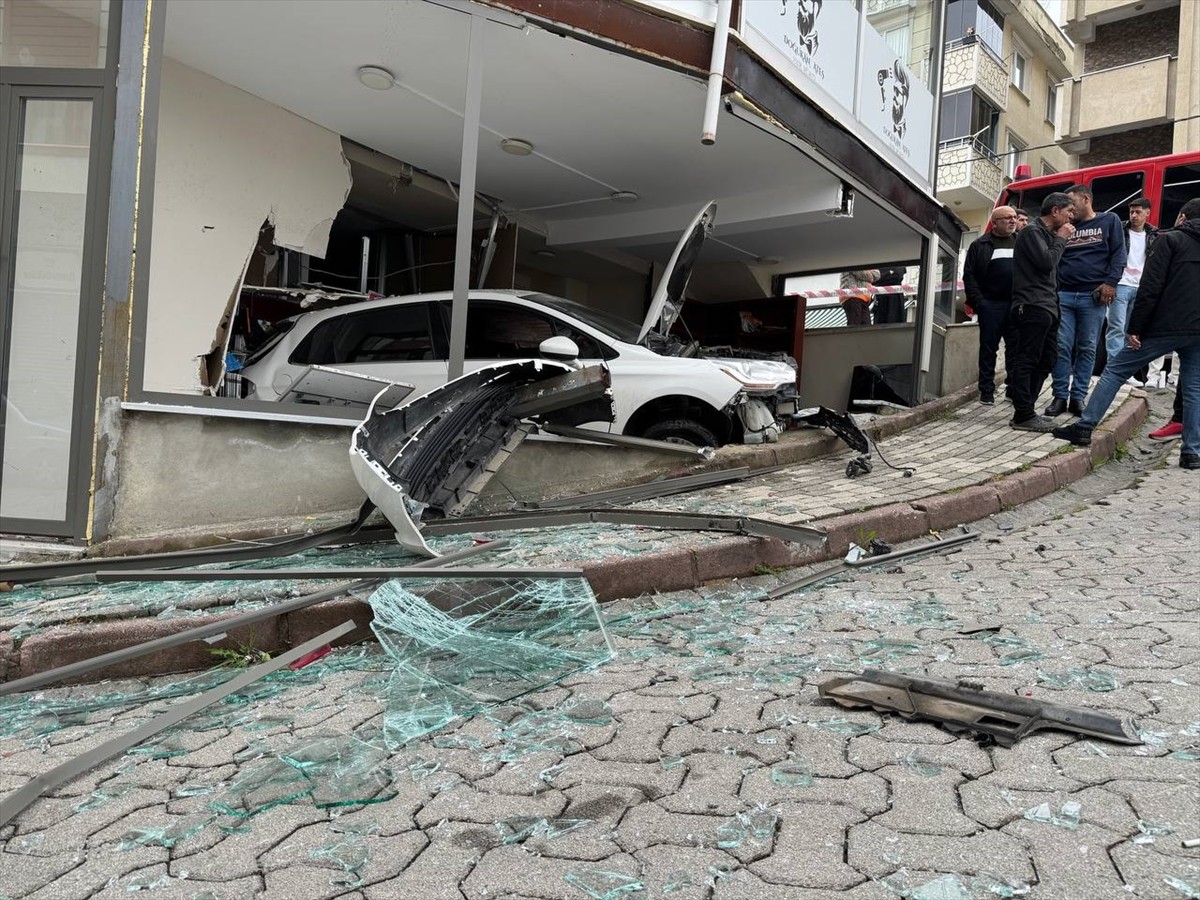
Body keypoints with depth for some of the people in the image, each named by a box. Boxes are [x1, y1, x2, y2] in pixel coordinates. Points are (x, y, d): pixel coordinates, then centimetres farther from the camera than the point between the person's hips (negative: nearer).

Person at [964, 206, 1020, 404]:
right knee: (988, 347, 1)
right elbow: (969, 274, 0)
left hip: (1017, 305, 3)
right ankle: (987, 390, 7)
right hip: (991, 304, -3)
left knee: (1015, 347, 4)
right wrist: (978, 301, -10)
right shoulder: (980, 245, 5)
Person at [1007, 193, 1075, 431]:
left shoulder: (1047, 234, 23)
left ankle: (1025, 411, 15)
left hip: (1046, 308, 10)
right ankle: (1023, 416, -9)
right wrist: (1061, 239, -5)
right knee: (1026, 361, -9)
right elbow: (1046, 262, -17)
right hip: (1033, 307, -10)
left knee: (1045, 362, 10)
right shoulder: (1032, 231, -5)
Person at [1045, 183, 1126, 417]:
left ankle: (1078, 398, 4)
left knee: (1087, 349, 1)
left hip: (1093, 297, -2)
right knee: (1061, 347, -4)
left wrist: (1110, 283, -9)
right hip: (1063, 295, 2)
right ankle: (1060, 396, 1)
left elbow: (1118, 254, 2)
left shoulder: (1109, 220, 10)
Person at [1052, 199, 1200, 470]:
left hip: (1165, 326, -5)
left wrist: (1135, 329, -9)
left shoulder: (1170, 240, -1)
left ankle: (1083, 427, -1)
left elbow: (1150, 288, -10)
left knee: (1114, 371, 3)